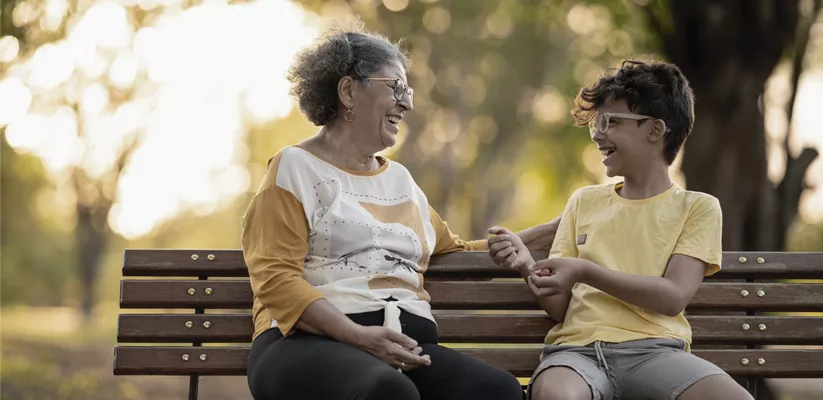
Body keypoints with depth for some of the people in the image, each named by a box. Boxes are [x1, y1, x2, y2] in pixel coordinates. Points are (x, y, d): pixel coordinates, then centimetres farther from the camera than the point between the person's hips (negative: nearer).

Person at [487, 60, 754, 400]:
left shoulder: (698, 208, 13)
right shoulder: (584, 201, 22)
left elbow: (673, 297, -3)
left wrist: (585, 272, -12)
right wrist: (528, 267, -3)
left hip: (653, 350, -1)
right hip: (578, 348, 1)